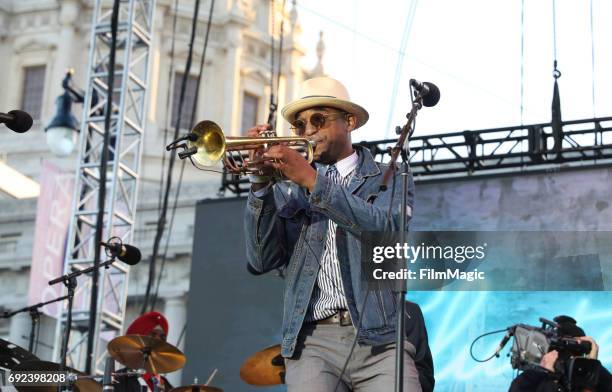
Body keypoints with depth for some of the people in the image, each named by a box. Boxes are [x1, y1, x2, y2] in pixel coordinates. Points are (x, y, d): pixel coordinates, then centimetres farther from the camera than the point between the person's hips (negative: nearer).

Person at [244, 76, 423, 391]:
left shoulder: (391, 182, 12)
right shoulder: (287, 193, 17)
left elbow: (383, 229, -9)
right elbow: (260, 261, 4)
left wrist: (313, 181, -15)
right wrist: (260, 184, -6)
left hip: (379, 341, -1)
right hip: (313, 341, 1)